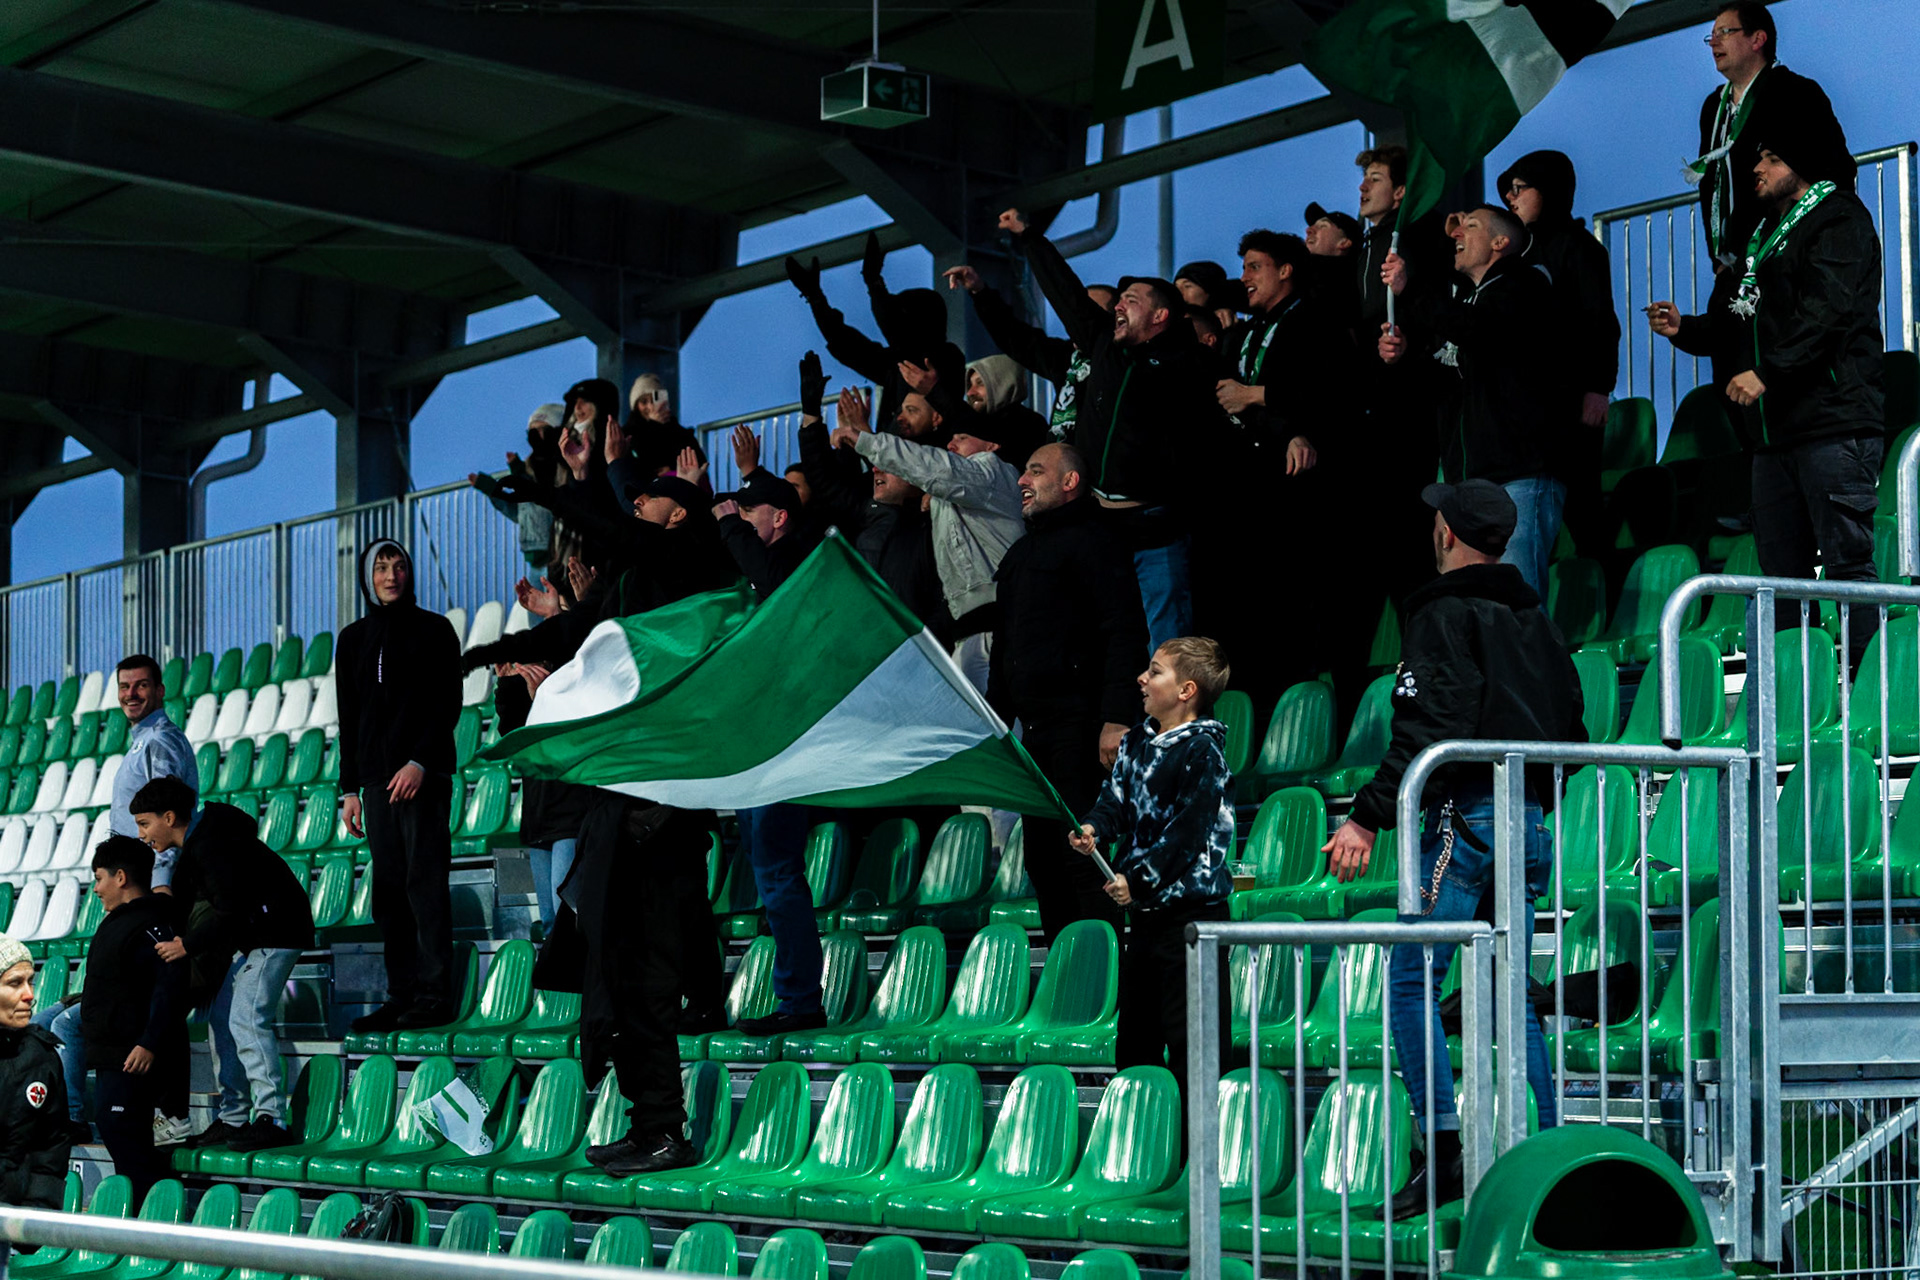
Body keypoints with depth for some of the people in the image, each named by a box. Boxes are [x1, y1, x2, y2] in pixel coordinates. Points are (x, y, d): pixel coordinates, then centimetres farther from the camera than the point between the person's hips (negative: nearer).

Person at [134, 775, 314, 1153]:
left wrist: (188, 945, -18)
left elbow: (230, 909, -25)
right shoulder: (195, 843, 13)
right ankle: (232, 1118, 12)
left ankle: (272, 1118, -21)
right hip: (252, 937, 11)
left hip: (274, 933, -11)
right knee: (221, 1018, 10)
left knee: (246, 1019, -18)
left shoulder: (210, 844, -20)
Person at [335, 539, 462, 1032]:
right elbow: (349, 718, 18)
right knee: (389, 888, 1)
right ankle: (402, 997, 1)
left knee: (424, 881, -9)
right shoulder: (354, 639, 17)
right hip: (376, 778, 5)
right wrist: (350, 787, 11)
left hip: (424, 774, -5)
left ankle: (434, 995, -10)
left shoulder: (433, 630, 4)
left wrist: (420, 762, -15)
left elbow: (448, 704, -4)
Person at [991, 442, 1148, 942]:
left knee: (1082, 854, -12)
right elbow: (1004, 647, 28)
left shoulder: (1091, 544, -5)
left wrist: (1117, 719, -22)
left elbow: (1125, 634, -14)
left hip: (1079, 726, -9)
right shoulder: (1020, 554, 22)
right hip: (1035, 726, 9)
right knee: (1043, 858, 9)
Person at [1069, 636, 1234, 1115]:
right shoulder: (1136, 743, 12)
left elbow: (1187, 833, -17)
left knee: (1190, 1039, -7)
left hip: (1191, 911, -9)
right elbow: (1116, 798, 10)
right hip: (1145, 909, 9)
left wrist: (1139, 879, -18)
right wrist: (1094, 828, -11)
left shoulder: (1203, 752, -13)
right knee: (1135, 1036, 16)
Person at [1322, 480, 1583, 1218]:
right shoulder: (1536, 619, 17)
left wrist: (1369, 818, -17)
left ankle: (1443, 1150, -15)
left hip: (1467, 812, -8)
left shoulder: (1445, 616, -6)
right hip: (1532, 823, 8)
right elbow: (1571, 733, 20)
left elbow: (1425, 730, -16)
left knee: (1410, 978, -6)